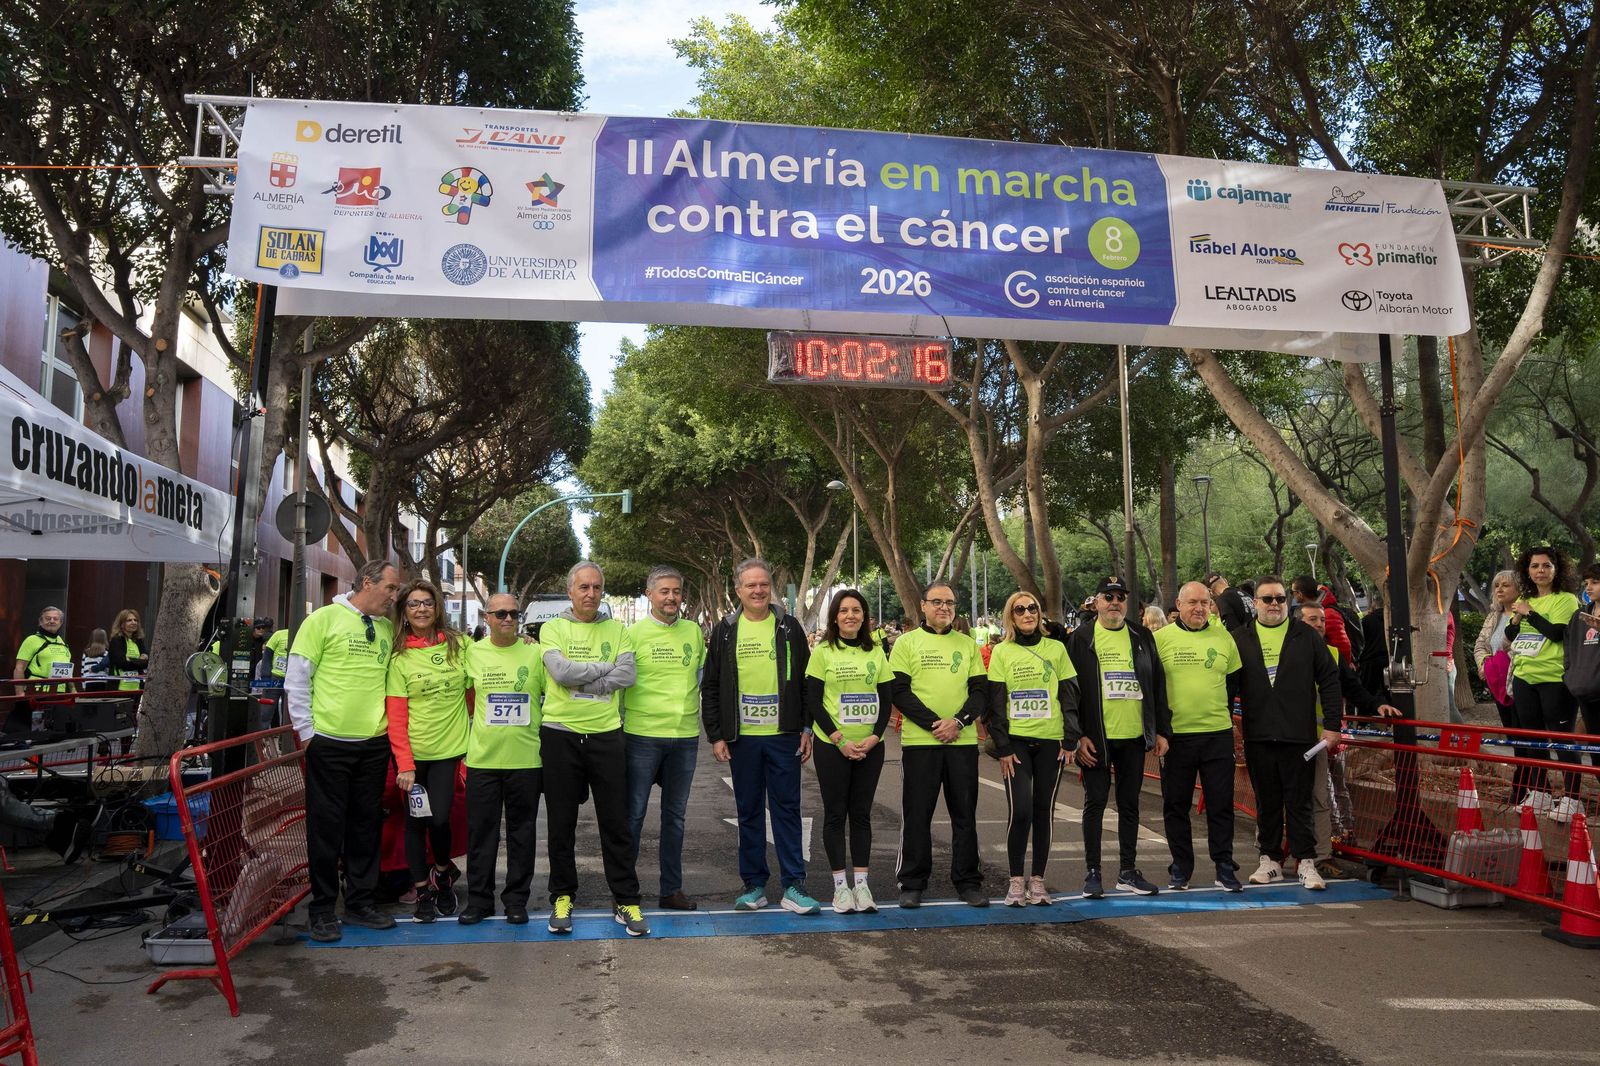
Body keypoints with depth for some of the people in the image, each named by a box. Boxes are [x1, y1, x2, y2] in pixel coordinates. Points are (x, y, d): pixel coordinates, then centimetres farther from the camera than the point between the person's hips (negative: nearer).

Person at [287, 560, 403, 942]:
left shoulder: (388, 629, 9)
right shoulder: (324, 619, -5)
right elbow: (296, 680, -6)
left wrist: (389, 726, 6)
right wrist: (306, 732, -8)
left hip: (374, 744, 5)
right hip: (329, 742, -5)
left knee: (367, 826, 11)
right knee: (326, 827, 4)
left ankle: (359, 902, 24)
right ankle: (322, 908, 16)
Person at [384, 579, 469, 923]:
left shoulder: (459, 645, 1)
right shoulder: (400, 657, -3)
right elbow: (395, 715, -7)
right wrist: (404, 764, -12)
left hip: (448, 750, 1)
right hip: (412, 753, 0)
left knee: (439, 818, -4)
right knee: (416, 821, 7)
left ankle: (442, 871, 26)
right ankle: (422, 891, 24)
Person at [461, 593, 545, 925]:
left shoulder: (535, 652, 1)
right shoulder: (473, 652, 4)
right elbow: (466, 694, 17)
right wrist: (479, 720, 6)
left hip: (526, 758, -1)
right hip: (482, 757, 1)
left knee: (522, 831, 7)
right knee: (480, 831, 7)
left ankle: (516, 899, 18)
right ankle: (479, 899, 19)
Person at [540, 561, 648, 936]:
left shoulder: (616, 630, 7)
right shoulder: (553, 628, 3)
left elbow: (627, 674, -8)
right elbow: (561, 671, -15)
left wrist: (580, 679, -12)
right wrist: (605, 667, -8)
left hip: (606, 735, 1)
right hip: (560, 734, -1)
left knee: (616, 822, 5)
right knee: (561, 824, 9)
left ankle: (626, 900, 15)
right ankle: (562, 897, 24)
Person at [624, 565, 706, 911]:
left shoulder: (694, 632, 7)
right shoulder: (634, 633, -3)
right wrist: (617, 726, -1)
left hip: (685, 735, 3)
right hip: (642, 735, -3)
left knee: (675, 815, 12)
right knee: (633, 814, 3)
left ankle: (672, 889, 22)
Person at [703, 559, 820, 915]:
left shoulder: (789, 627, 4)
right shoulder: (724, 631, 6)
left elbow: (806, 681, 6)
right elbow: (710, 687, 7)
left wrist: (808, 729, 0)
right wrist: (715, 735, 0)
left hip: (784, 736, -1)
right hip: (742, 737, 1)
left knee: (787, 808, 2)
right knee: (749, 811, 9)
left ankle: (793, 886, 7)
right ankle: (754, 884, 19)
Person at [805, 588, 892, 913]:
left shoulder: (876, 652, 6)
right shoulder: (823, 652, -2)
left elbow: (887, 700, 6)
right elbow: (813, 701, -5)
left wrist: (874, 737, -8)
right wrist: (840, 740, -12)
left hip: (870, 747, 3)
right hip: (832, 746, -2)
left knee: (861, 813, 7)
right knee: (835, 814, 3)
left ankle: (861, 883, 14)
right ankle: (840, 885, 11)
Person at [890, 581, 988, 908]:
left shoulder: (968, 644, 12)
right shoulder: (907, 642, 3)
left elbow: (981, 691, 6)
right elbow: (899, 691, -5)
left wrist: (958, 721, -11)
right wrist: (934, 724, -14)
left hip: (963, 741, 3)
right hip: (919, 741, -2)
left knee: (965, 813, 8)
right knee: (917, 814, 3)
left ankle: (967, 881, 19)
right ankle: (913, 883, 13)